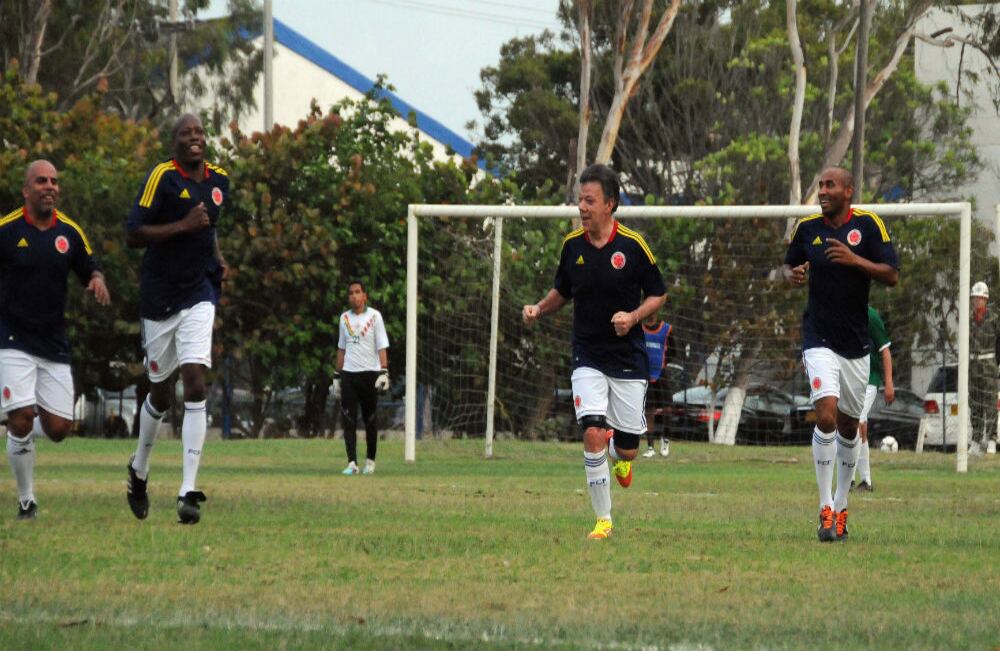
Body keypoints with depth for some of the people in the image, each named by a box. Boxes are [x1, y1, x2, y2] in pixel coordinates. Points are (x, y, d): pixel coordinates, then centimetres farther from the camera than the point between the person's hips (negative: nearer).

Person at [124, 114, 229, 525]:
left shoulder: (218, 180, 6)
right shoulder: (161, 178, -12)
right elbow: (133, 235, -16)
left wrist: (216, 258, 10)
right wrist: (183, 226, -23)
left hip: (199, 295, 3)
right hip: (159, 298, -3)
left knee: (195, 384, -13)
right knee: (161, 394, 9)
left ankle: (188, 492, -16)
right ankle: (139, 468, 38)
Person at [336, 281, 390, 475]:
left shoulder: (374, 316, -2)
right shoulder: (345, 318, 11)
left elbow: (382, 346, -6)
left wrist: (384, 371, -16)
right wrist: (337, 375, 15)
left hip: (369, 372, -3)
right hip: (349, 374, 3)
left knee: (370, 419, 4)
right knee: (348, 419, -6)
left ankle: (370, 460, 16)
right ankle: (352, 463, -9)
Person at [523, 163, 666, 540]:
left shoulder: (633, 245, -9)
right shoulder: (572, 245, -1)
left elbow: (658, 294, 0)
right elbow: (562, 291, 15)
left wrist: (633, 316, -18)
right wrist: (539, 309, -4)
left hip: (628, 358, -1)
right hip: (587, 359, 1)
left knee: (626, 449, 3)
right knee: (592, 435, -16)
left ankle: (620, 456, 43)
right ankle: (603, 521, -5)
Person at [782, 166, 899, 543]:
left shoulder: (868, 225, -4)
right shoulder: (807, 228, 2)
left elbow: (891, 275, -8)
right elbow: (788, 266, 17)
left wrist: (856, 260, -22)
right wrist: (793, 276, -6)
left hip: (857, 342, 1)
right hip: (819, 339, -1)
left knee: (849, 427, 10)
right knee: (826, 415, -19)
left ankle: (840, 508, 26)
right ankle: (826, 509, -14)